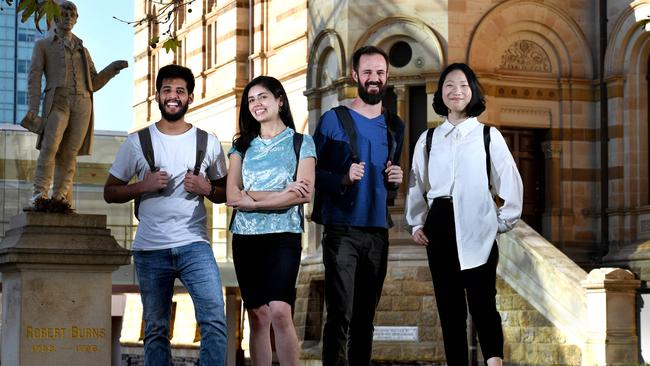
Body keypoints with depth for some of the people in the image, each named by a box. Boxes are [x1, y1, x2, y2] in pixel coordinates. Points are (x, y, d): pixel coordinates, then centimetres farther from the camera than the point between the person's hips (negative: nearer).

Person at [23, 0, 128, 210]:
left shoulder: (82, 50, 27)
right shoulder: (43, 45, 16)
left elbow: (94, 83, 23)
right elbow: (35, 77, 4)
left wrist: (113, 68, 8)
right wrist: (33, 108, -9)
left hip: (82, 104, 4)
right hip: (57, 102, -4)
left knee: (69, 153, -5)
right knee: (50, 147, -22)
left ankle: (61, 197, -4)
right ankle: (40, 195, -24)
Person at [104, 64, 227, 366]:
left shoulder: (208, 142, 8)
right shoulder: (136, 143, 5)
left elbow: (225, 194, 15)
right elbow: (110, 192, 7)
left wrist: (207, 188, -7)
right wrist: (143, 186, -10)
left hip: (194, 245, 0)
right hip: (150, 250, 0)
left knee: (214, 318, -15)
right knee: (155, 329, 6)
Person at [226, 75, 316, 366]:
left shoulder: (301, 142, 6)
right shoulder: (242, 146, 14)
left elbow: (304, 194, -7)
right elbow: (232, 196, 0)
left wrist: (252, 200, -7)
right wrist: (281, 194, -10)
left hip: (283, 236, -3)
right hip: (246, 237, 3)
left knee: (279, 312, -17)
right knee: (258, 315, 2)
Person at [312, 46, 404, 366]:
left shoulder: (394, 126, 14)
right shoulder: (334, 120, -1)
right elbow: (311, 172, -4)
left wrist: (395, 181, 2)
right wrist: (343, 179, -20)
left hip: (378, 231, 5)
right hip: (342, 229, -4)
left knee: (365, 317, 8)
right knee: (340, 316, -10)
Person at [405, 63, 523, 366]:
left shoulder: (488, 136, 3)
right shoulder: (428, 140, 11)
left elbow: (510, 182, 4)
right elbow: (417, 185, 15)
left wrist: (505, 221, 2)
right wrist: (417, 223, 7)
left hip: (477, 229, -3)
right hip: (440, 227, 3)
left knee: (482, 303, -12)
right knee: (449, 306, 5)